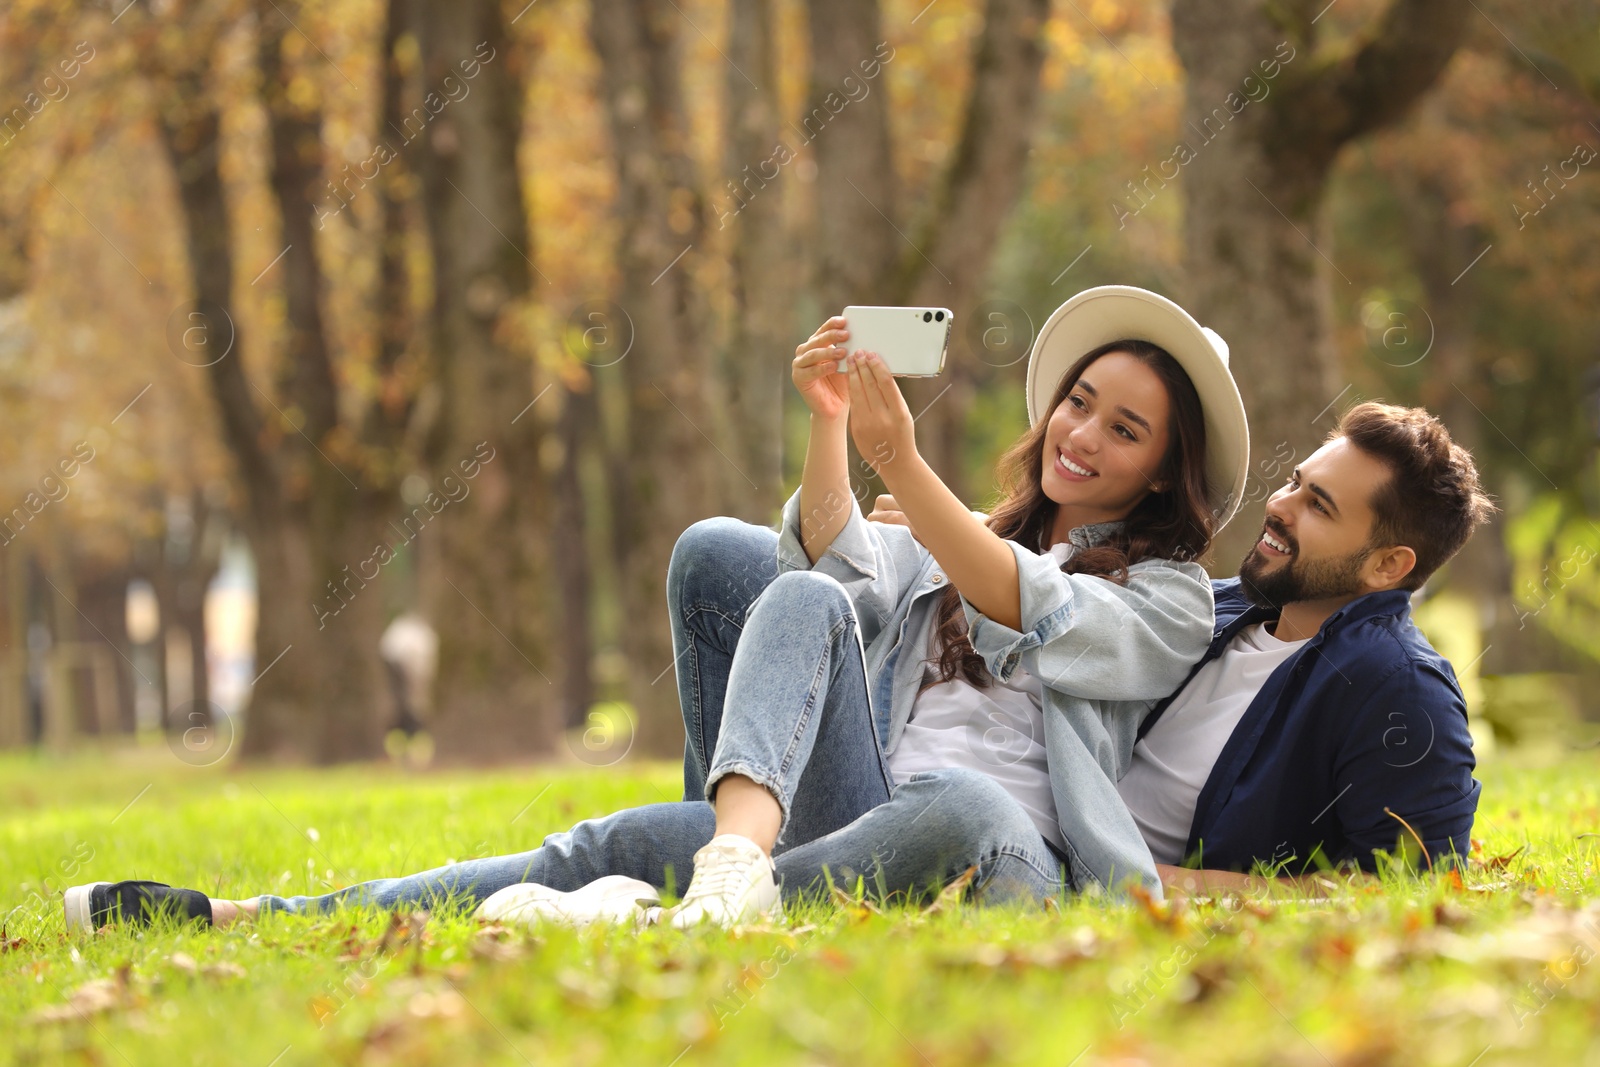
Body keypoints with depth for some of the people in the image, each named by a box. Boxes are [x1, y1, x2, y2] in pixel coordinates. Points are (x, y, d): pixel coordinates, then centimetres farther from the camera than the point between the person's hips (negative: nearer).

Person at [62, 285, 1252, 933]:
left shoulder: (1168, 595, 15)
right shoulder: (965, 544, 29)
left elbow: (1028, 615, -6)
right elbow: (839, 571, 8)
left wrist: (902, 458, -12)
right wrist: (829, 426, -7)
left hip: (1016, 855, -5)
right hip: (857, 817, 5)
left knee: (956, 808, -41)